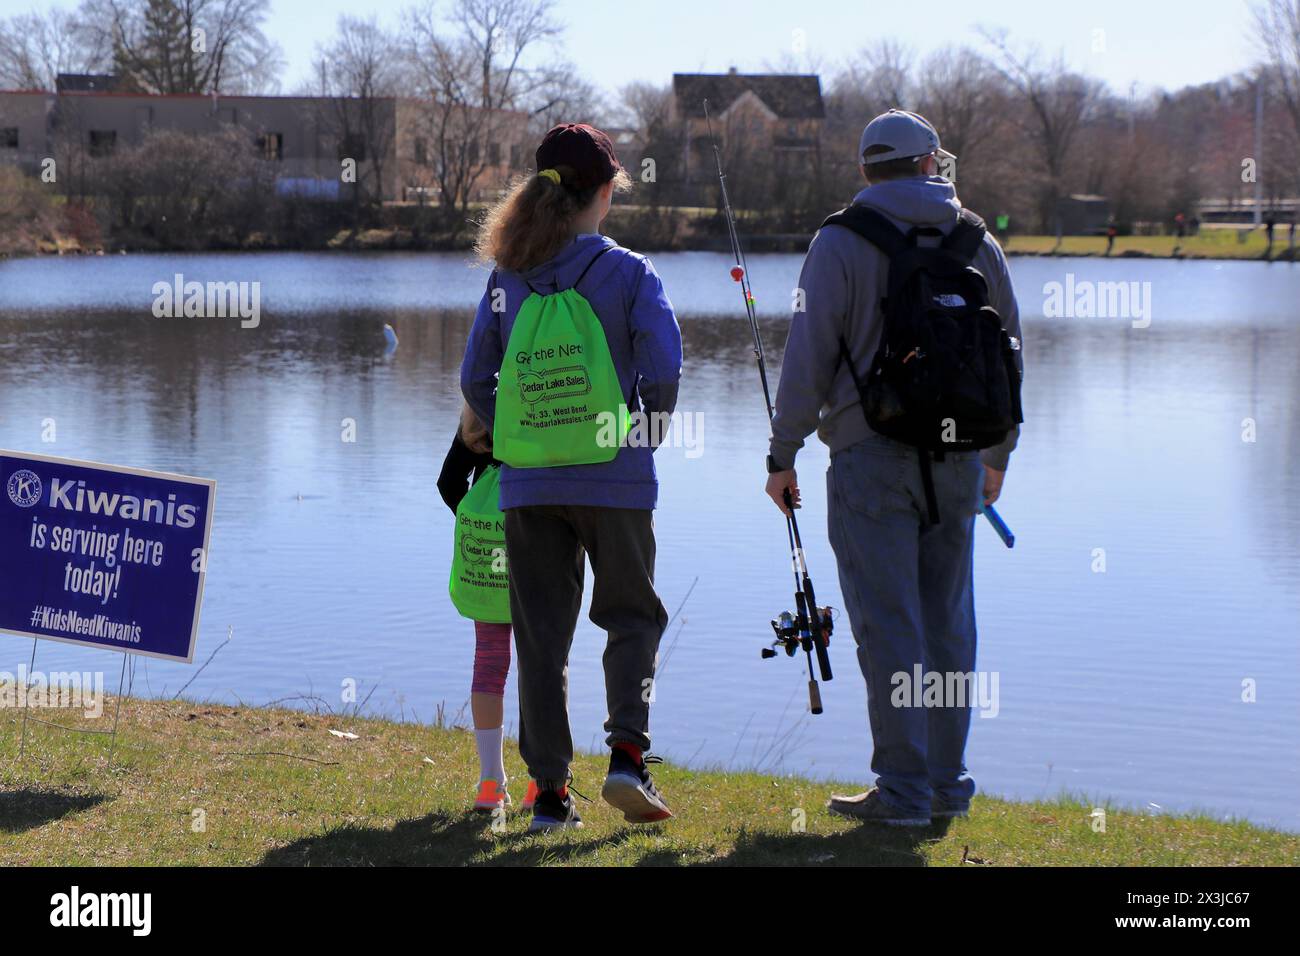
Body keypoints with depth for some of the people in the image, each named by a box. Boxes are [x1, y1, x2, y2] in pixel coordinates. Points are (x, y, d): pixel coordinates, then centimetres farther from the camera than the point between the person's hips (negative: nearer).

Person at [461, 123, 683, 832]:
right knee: (633, 616, 13)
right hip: (614, 479, -3)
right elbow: (663, 369, -13)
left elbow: (475, 379, 5)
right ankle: (627, 754, -5)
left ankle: (549, 792, 9)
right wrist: (646, 429, 4)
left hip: (529, 482, 3)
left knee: (541, 633, 8)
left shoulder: (508, 277, 4)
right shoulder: (628, 273, -6)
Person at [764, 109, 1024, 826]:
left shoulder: (840, 243, -4)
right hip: (956, 460, 4)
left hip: (872, 457, -4)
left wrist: (783, 453, 0)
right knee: (948, 620, 11)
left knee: (887, 627, -2)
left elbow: (809, 356, -8)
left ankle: (903, 790, -1)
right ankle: (946, 782, 16)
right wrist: (997, 453, 26)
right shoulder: (977, 242, 9)